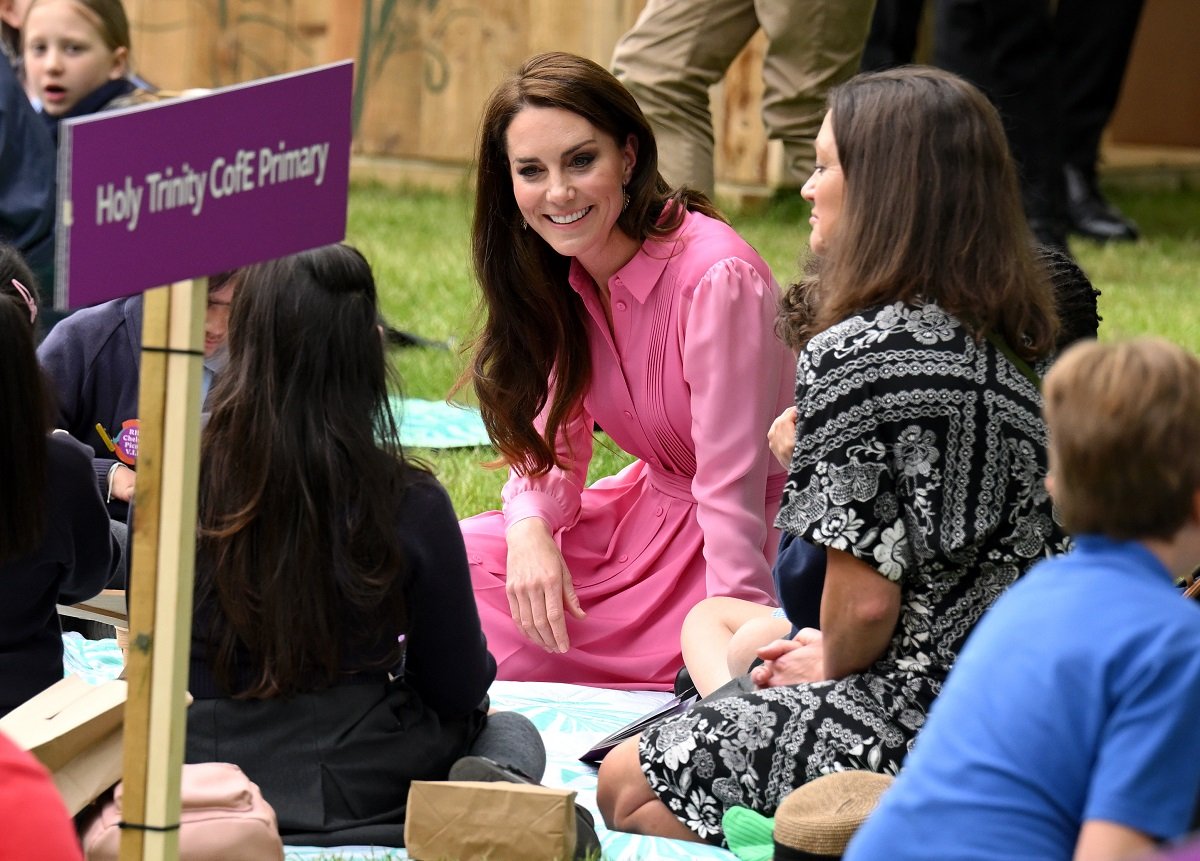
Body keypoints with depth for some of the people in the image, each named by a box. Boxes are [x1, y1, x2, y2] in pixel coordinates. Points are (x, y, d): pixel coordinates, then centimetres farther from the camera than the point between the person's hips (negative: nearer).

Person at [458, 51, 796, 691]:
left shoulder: (717, 278, -25)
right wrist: (529, 529, -17)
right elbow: (549, 446, 6)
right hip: (651, 512, 7)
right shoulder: (558, 276, -1)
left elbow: (733, 493, -26)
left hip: (761, 543, -7)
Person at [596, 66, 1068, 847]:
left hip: (916, 721, -9)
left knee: (628, 785, 7)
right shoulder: (1003, 342, 8)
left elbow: (866, 602, -19)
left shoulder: (851, 356, -18)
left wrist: (830, 666, 3)